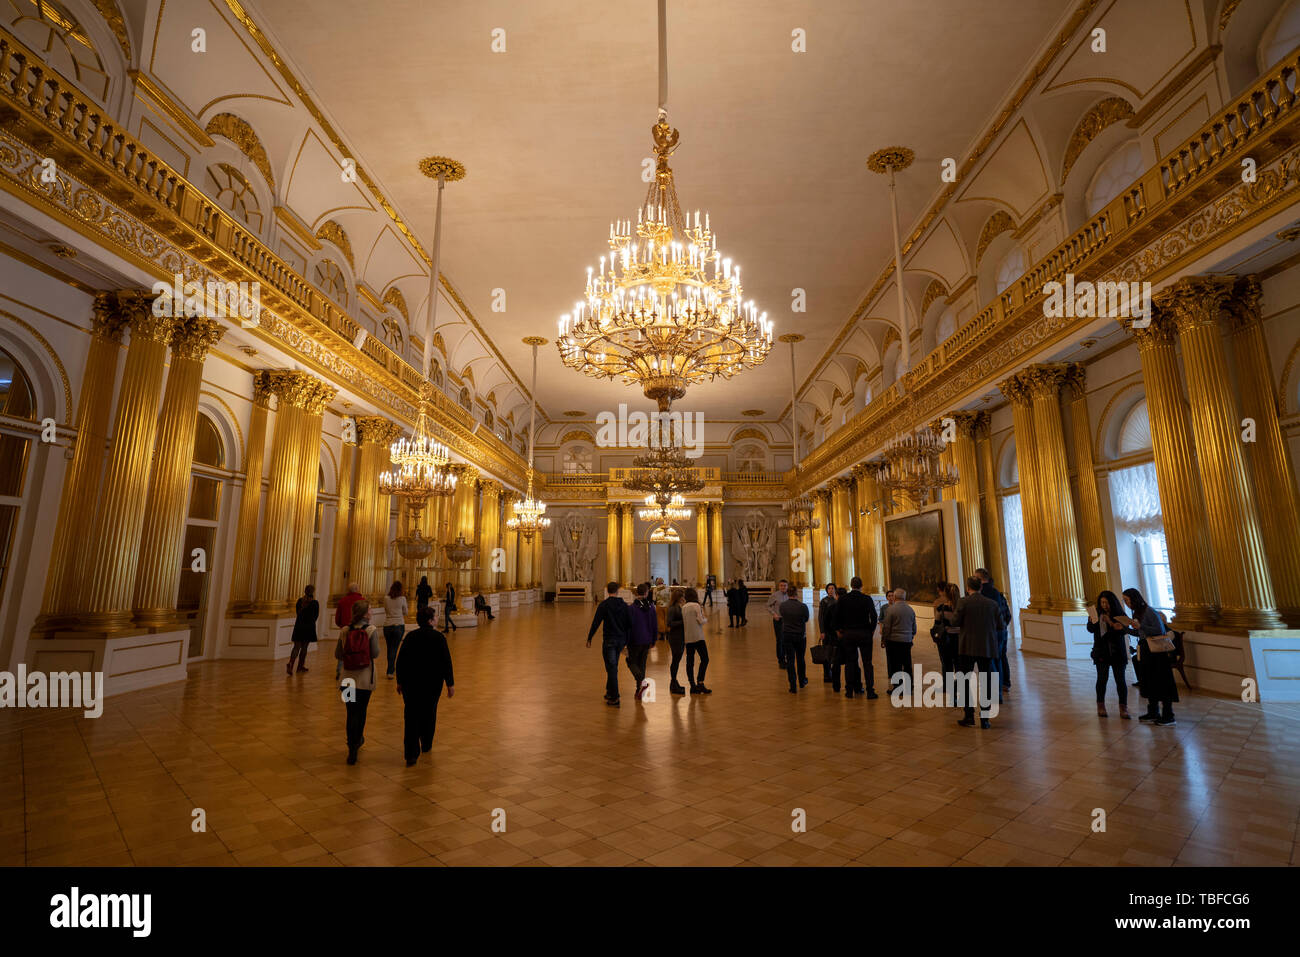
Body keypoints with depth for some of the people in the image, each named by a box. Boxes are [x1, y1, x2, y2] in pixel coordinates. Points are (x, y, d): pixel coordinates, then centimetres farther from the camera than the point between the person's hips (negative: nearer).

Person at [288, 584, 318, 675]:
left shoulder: (300, 601, 4)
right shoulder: (315, 603, -10)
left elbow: (297, 613, 10)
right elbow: (316, 616, -2)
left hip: (298, 626, 3)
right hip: (309, 627, -3)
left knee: (297, 646, 4)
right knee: (304, 647, 7)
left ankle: (290, 663, -17)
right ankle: (300, 666, 16)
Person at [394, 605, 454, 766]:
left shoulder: (410, 636, -2)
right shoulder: (439, 637, -11)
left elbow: (400, 660, 2)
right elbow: (446, 662, -10)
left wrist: (400, 682, 13)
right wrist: (450, 684, -3)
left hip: (410, 682, 2)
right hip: (432, 683, -1)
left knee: (411, 717, 3)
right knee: (429, 714, 17)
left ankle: (411, 754, -3)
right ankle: (426, 746, 32)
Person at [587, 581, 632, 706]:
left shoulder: (604, 605, -10)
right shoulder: (624, 605, 4)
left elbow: (596, 623, -12)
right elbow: (629, 624, 6)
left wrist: (589, 638, -4)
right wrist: (626, 641, 15)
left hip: (609, 640, -5)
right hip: (621, 639, 5)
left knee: (611, 668, -1)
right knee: (613, 666, 20)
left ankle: (614, 699, -1)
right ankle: (610, 692, 29)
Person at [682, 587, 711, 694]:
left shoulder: (683, 607, 9)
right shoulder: (696, 606, -9)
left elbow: (684, 622, 9)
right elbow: (701, 621, -12)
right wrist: (706, 618, 9)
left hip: (687, 638, 7)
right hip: (698, 637, -6)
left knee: (690, 661, 8)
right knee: (704, 659, 0)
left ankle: (693, 685, 10)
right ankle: (700, 682, -8)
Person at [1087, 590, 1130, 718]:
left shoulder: (1120, 615, -2)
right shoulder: (1097, 613, 0)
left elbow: (1125, 630, -13)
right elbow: (1091, 629, -9)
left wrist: (1111, 623, -24)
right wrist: (1092, 620, -28)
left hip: (1118, 653, 0)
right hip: (1102, 652, 0)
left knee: (1120, 680, 0)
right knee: (1102, 678, 2)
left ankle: (1123, 708, 8)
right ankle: (1101, 706, 14)